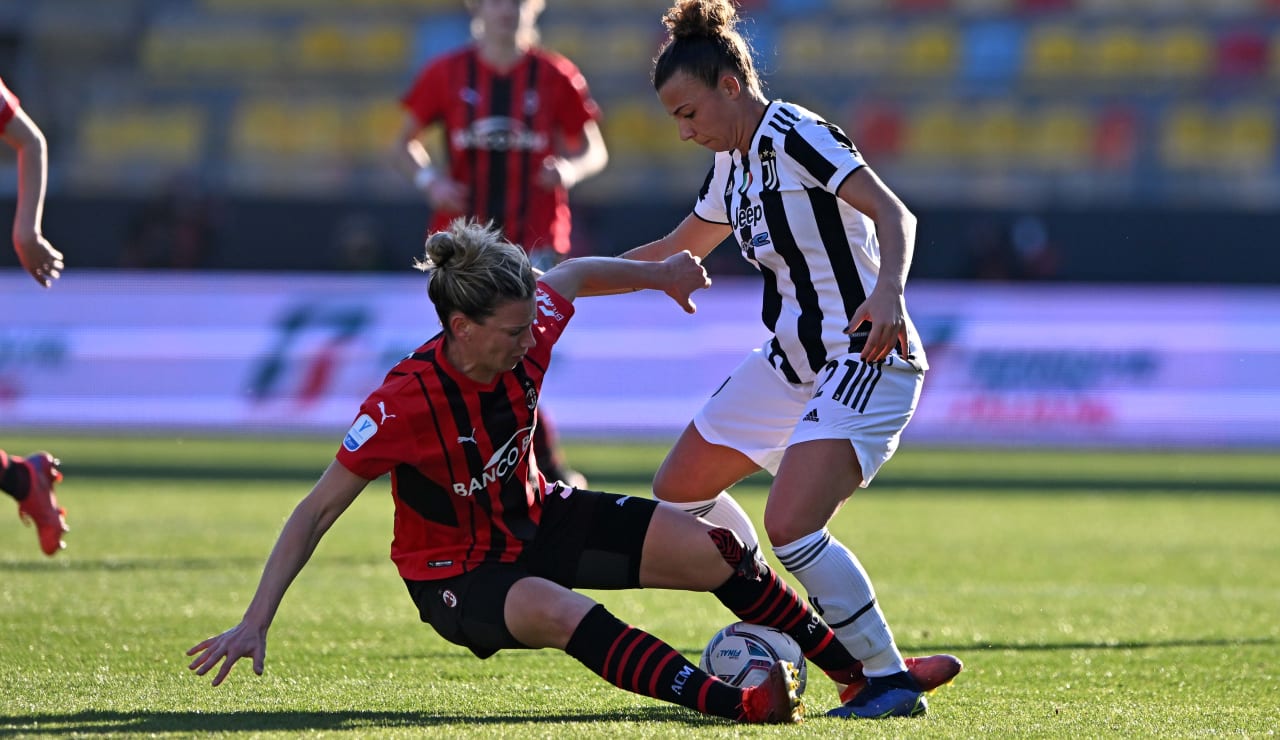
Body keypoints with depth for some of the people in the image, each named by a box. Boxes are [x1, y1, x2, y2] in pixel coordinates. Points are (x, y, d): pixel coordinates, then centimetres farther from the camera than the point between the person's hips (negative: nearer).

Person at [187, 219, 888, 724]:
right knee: (562, 614, -38)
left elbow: (571, 275, 7)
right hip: (454, 573, -6)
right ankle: (737, 705, -43)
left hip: (537, 520, 6)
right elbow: (314, 514, -27)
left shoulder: (526, 335, -18)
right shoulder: (402, 404, -32)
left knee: (714, 550, -6)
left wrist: (659, 274, 8)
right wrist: (254, 624, -29)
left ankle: (858, 669, 9)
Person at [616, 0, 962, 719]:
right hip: (793, 358, 10)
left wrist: (888, 289, -45)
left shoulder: (794, 135, -16)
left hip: (867, 358, -10)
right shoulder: (734, 161, 11)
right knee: (679, 491, 14)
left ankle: (892, 680, -12)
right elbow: (683, 244, 29)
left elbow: (895, 214, -26)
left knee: (789, 526, -24)